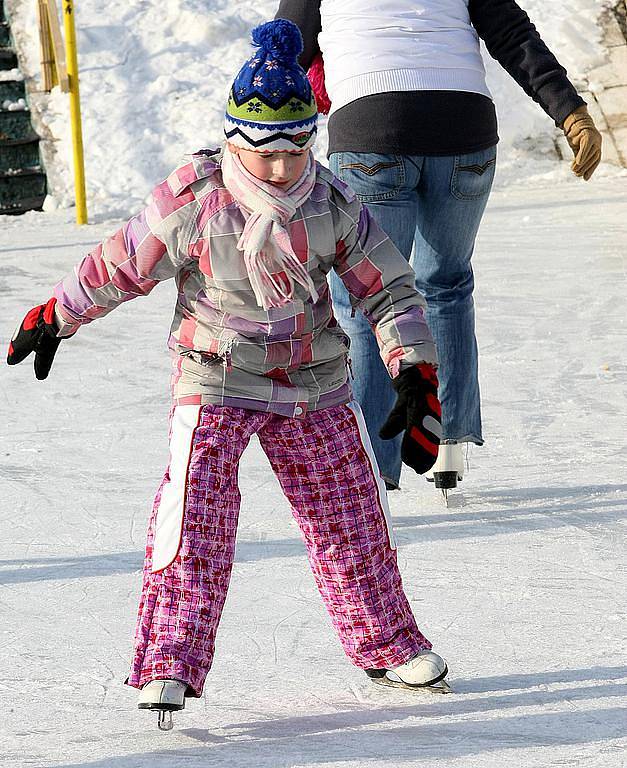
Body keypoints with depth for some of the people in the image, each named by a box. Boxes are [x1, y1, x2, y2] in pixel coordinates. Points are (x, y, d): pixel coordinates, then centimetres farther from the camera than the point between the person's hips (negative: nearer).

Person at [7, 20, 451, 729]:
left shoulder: (333, 205, -7)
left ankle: (384, 642, 29)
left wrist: (415, 377, -9)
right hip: (216, 379, -3)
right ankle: (168, 663, -15)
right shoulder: (194, 199, -16)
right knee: (194, 522, -16)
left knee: (350, 516, 11)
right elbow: (120, 264, -3)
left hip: (315, 383, 3)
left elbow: (389, 288, -1)